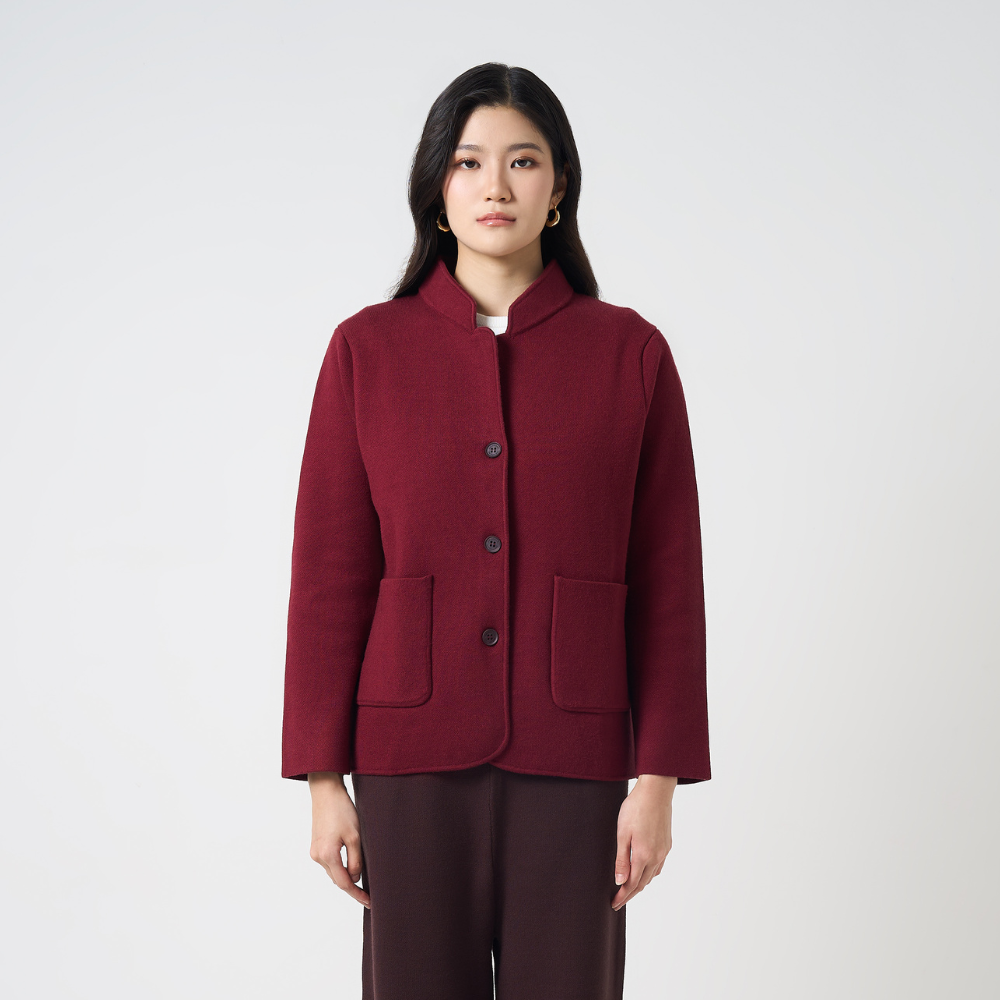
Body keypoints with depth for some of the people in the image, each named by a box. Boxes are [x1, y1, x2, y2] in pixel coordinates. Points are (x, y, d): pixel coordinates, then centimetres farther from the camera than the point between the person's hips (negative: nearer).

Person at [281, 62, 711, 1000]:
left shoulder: (630, 352, 2)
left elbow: (668, 579, 2)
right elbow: (328, 573, 2)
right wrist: (323, 778, -1)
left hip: (571, 761, 0)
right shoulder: (367, 349, 2)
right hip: (414, 759, 0)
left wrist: (659, 780, -3)